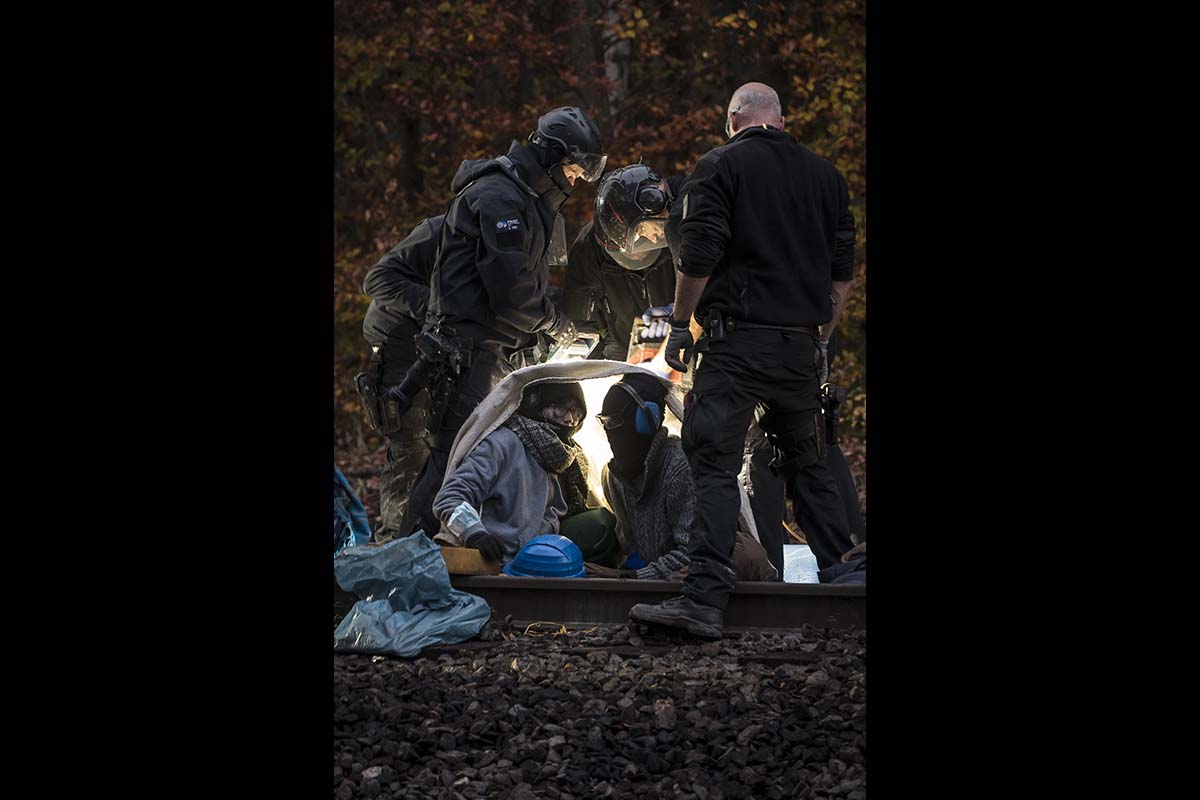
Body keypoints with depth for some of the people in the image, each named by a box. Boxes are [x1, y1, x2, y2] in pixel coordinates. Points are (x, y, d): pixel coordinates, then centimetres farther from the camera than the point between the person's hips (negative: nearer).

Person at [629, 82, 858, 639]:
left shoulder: (720, 166, -2)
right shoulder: (825, 175, 14)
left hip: (739, 341, -5)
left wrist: (680, 325, -1)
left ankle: (705, 598, -21)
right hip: (803, 343, 5)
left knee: (714, 466, -10)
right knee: (808, 463, 18)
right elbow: (842, 272, 16)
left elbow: (697, 257, -10)